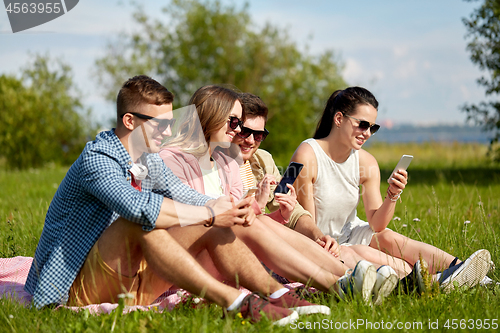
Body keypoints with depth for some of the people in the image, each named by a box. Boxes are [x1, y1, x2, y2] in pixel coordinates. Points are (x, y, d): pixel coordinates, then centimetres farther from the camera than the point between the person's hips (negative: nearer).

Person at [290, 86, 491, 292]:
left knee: (388, 238, -22)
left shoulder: (367, 163, -1)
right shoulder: (307, 157, -18)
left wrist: (392, 196, -22)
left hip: (349, 233, 5)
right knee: (362, 253, -31)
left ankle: (455, 268, -38)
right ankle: (433, 280, -41)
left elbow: (376, 225, -5)